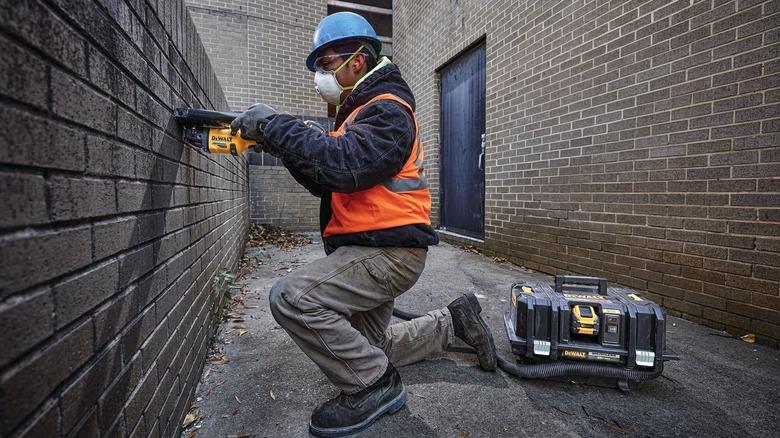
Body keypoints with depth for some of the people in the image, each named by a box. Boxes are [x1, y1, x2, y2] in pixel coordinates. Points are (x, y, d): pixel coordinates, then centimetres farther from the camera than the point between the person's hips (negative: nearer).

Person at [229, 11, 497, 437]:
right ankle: (456, 320, 30)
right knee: (373, 348, 19)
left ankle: (374, 385, -6)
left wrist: (276, 126, -21)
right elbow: (327, 183, 15)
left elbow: (345, 165, -29)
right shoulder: (357, 113, 20)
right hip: (370, 248, 10)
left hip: (389, 249, -10)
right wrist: (281, 145, 2)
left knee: (292, 297, -23)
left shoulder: (387, 110, -11)